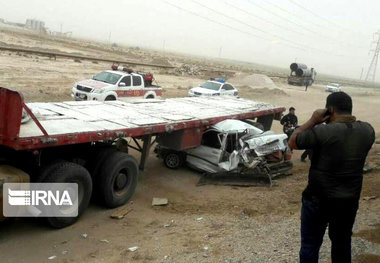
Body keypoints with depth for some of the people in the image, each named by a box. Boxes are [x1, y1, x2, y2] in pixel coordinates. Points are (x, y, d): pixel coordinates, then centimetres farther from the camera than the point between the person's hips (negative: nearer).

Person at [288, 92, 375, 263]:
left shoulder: (322, 131, -22)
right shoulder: (367, 130, -5)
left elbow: (292, 143, -8)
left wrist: (312, 121, -5)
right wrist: (350, 120, 4)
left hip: (319, 199, -5)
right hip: (350, 200, 5)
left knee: (310, 244, 9)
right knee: (342, 242, 24)